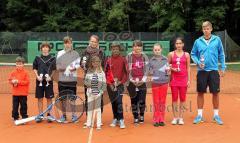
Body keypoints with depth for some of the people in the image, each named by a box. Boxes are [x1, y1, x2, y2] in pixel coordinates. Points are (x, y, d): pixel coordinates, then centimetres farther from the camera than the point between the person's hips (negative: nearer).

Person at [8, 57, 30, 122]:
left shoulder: (25, 73, -5)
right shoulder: (13, 72, 6)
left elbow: (27, 82, -11)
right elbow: (10, 80, 9)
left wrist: (18, 81, -17)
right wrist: (13, 82, -13)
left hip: (23, 93, -3)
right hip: (15, 93, 3)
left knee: (23, 106, 3)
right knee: (15, 106, 8)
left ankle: (24, 118, 13)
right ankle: (15, 118, 19)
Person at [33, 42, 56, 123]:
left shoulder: (52, 58, 3)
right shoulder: (37, 58, 6)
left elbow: (54, 70, 5)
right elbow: (34, 68, 8)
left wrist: (50, 77, -9)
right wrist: (37, 76, -6)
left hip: (48, 80, -1)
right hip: (40, 80, 1)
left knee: (49, 98, 3)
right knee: (40, 98, 5)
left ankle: (49, 115, 13)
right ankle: (40, 115, 14)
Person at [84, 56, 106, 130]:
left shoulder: (101, 72, -2)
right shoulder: (89, 71, 4)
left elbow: (104, 83, -3)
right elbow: (85, 80, 6)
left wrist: (101, 92, -10)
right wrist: (88, 84, -15)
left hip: (98, 93, -2)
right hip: (90, 92, 2)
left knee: (98, 108, 4)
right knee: (90, 107, 10)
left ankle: (98, 124, 11)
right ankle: (88, 123, 19)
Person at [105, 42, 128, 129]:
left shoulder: (123, 60, 0)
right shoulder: (108, 60, 5)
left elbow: (126, 72, 0)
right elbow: (105, 72, 5)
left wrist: (121, 81, -9)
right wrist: (109, 83, -4)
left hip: (119, 84, -3)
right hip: (110, 85, 3)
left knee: (119, 101, -13)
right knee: (113, 102, 9)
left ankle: (121, 120, -10)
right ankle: (115, 119, 20)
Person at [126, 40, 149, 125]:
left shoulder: (144, 56, 6)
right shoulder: (129, 56, 0)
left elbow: (146, 69, 3)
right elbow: (127, 69, -2)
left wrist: (143, 79, -8)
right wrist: (131, 80, -9)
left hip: (142, 82, 1)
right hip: (132, 82, -1)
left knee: (142, 100, -3)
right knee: (134, 100, 2)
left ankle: (141, 116, 17)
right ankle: (135, 117, 13)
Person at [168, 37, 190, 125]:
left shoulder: (186, 55, 5)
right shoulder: (171, 54, 4)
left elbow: (188, 68, 6)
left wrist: (189, 80, 1)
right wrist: (172, 69, -12)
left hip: (183, 79, 0)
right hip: (174, 79, 0)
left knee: (182, 98, 3)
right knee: (174, 98, 3)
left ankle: (181, 118, 10)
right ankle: (175, 117, 10)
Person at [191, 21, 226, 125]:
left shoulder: (217, 40, 0)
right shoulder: (198, 41, 1)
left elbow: (221, 54, 5)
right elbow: (193, 54, 7)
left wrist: (223, 67, 3)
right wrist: (198, 62, -10)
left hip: (213, 70, 0)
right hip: (202, 71, 1)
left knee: (215, 93, 4)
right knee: (200, 93, 6)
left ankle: (216, 115, 18)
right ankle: (199, 115, 17)